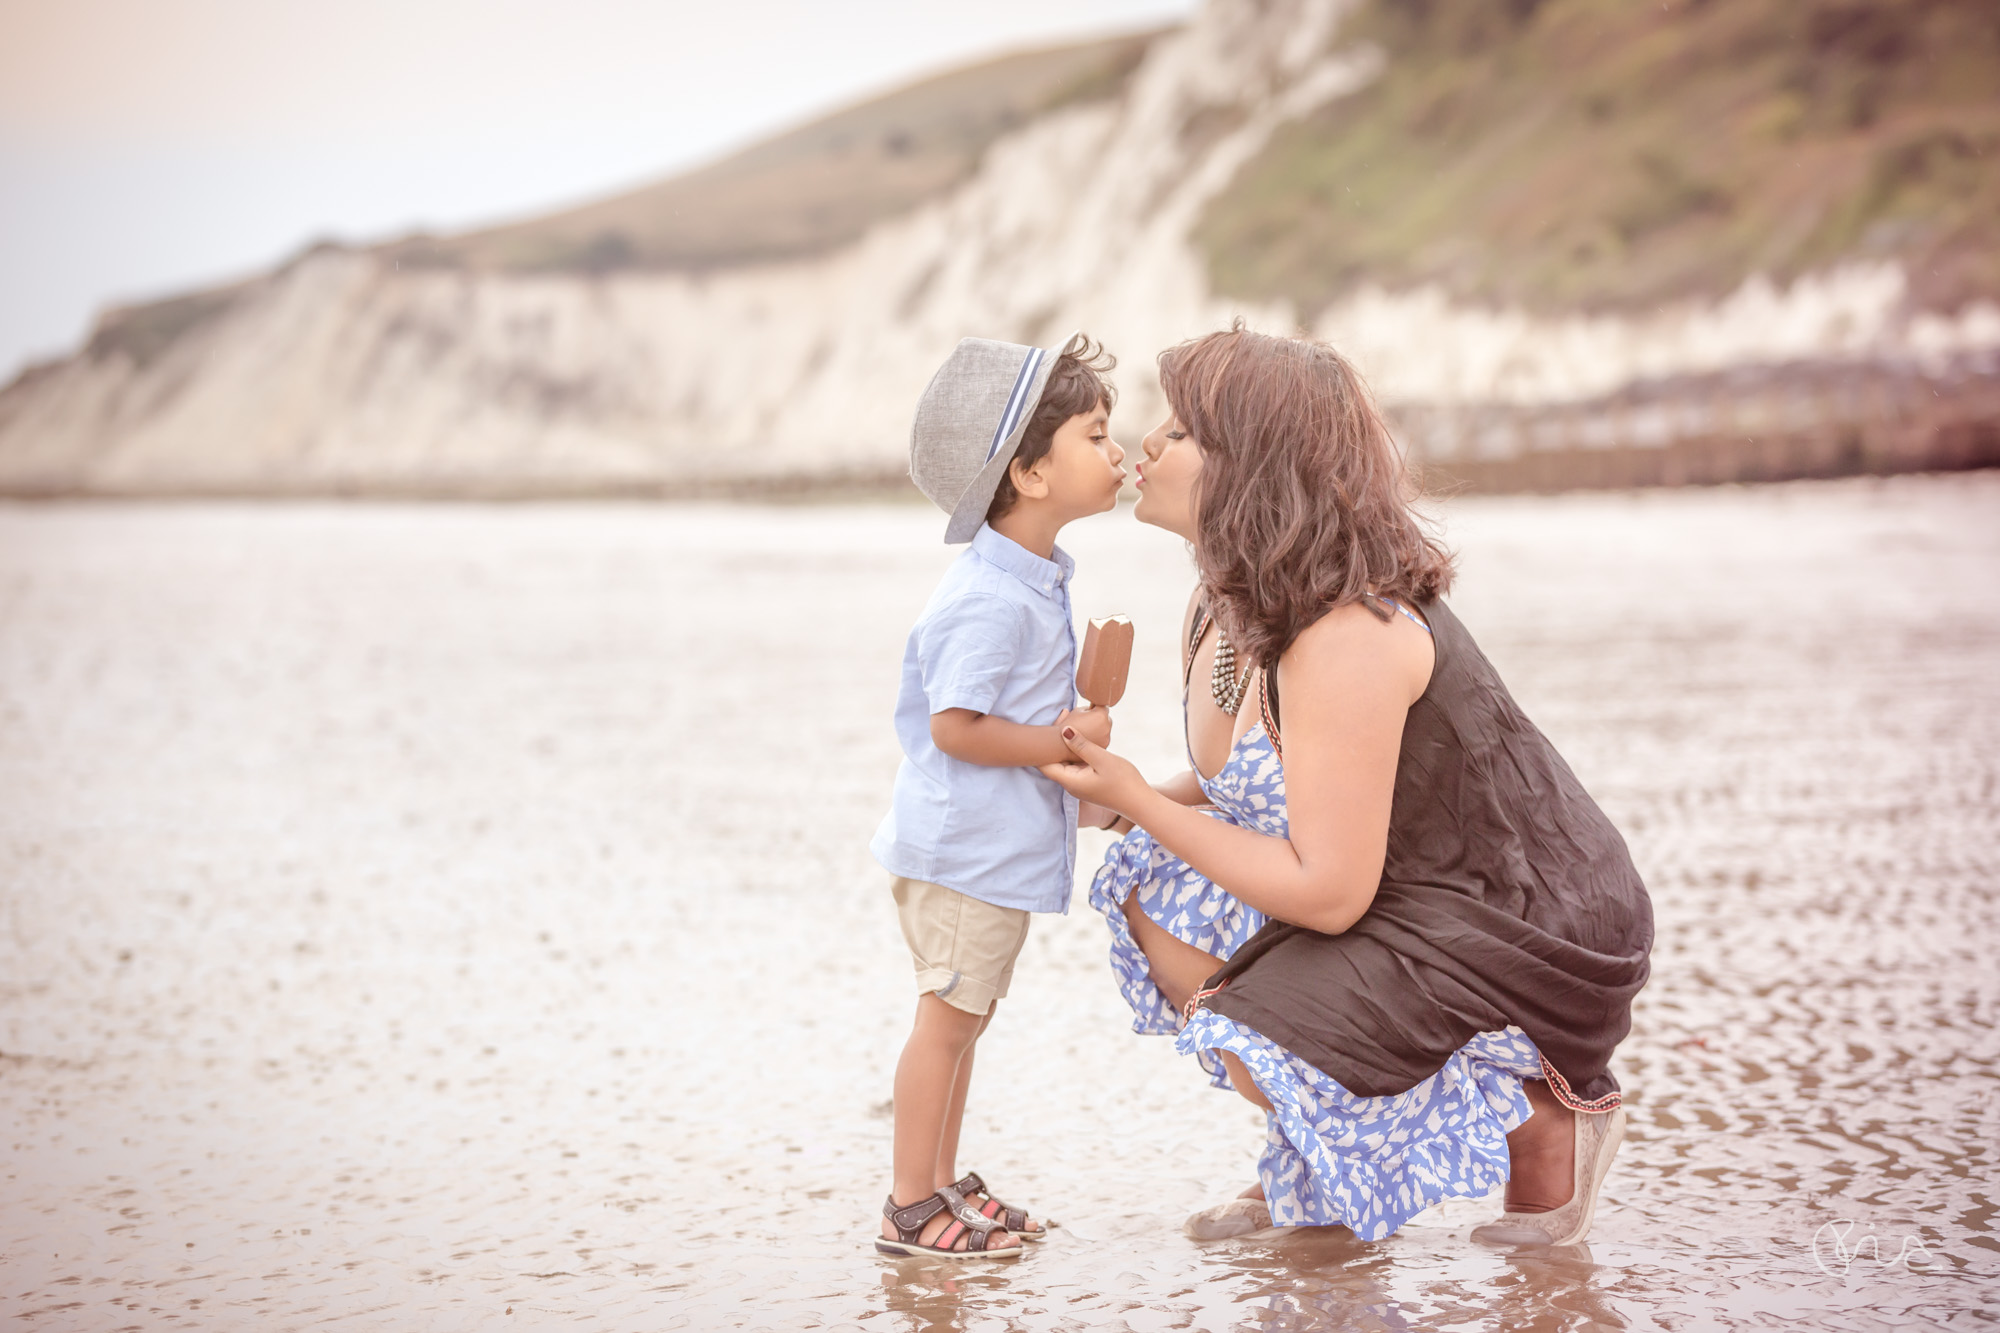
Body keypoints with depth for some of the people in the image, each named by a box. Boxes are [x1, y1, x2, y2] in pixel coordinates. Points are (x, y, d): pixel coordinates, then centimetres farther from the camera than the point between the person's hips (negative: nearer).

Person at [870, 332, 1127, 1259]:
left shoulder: (1032, 581, 10)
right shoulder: (992, 600, -23)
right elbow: (954, 726, -26)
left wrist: (1074, 719, 0)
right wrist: (1061, 743, -18)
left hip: (994, 845, 10)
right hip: (962, 850, -10)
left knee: (962, 1017, 17)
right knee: (944, 1019, -2)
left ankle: (943, 1182, 28)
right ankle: (911, 1208, 7)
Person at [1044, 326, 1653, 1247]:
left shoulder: (1345, 639, -29)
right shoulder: (1223, 609, -1)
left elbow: (1328, 893, -27)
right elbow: (1251, 779, 14)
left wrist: (1139, 803, -20)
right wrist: (1129, 799, -5)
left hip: (1538, 930, -9)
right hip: (1406, 892, 9)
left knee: (1264, 1055, -22)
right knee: (1161, 904, 0)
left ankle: (1544, 1109, 0)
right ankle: (1314, 1177, 13)